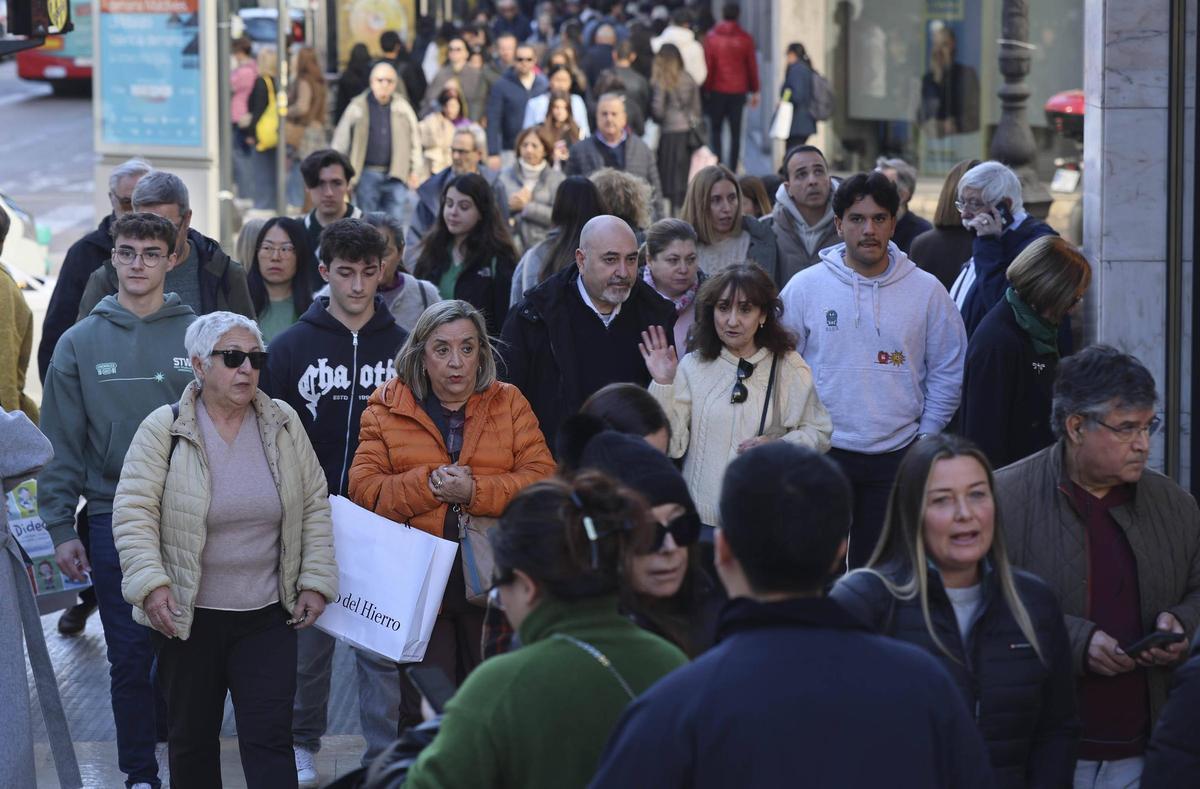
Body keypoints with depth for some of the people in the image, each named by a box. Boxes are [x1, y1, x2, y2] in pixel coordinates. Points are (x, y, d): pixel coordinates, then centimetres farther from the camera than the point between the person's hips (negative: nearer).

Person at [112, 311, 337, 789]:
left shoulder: (283, 424, 3)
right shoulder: (164, 429, -7)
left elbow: (314, 507, 9)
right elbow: (134, 515, -9)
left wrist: (315, 582, 2)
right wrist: (152, 584, -19)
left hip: (268, 616, 1)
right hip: (186, 616, -1)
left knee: (270, 737, -5)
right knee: (192, 736, 10)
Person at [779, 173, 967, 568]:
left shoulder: (926, 291, 1)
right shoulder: (805, 287, -1)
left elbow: (948, 372, 9)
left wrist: (925, 438, 4)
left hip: (897, 458, 1)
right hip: (821, 456, -1)